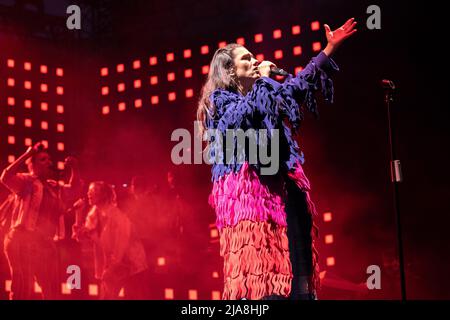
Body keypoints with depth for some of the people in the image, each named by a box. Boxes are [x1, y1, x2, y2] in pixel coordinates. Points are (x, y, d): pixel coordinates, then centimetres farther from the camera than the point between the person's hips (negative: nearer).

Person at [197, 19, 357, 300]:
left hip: (278, 186, 7)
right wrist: (263, 79, -6)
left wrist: (330, 49, 23)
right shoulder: (220, 99, 2)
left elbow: (300, 84, 27)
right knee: (256, 261, -15)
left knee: (291, 260, 1)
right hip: (247, 187, -7)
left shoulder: (267, 96, 22)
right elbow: (244, 115, -17)